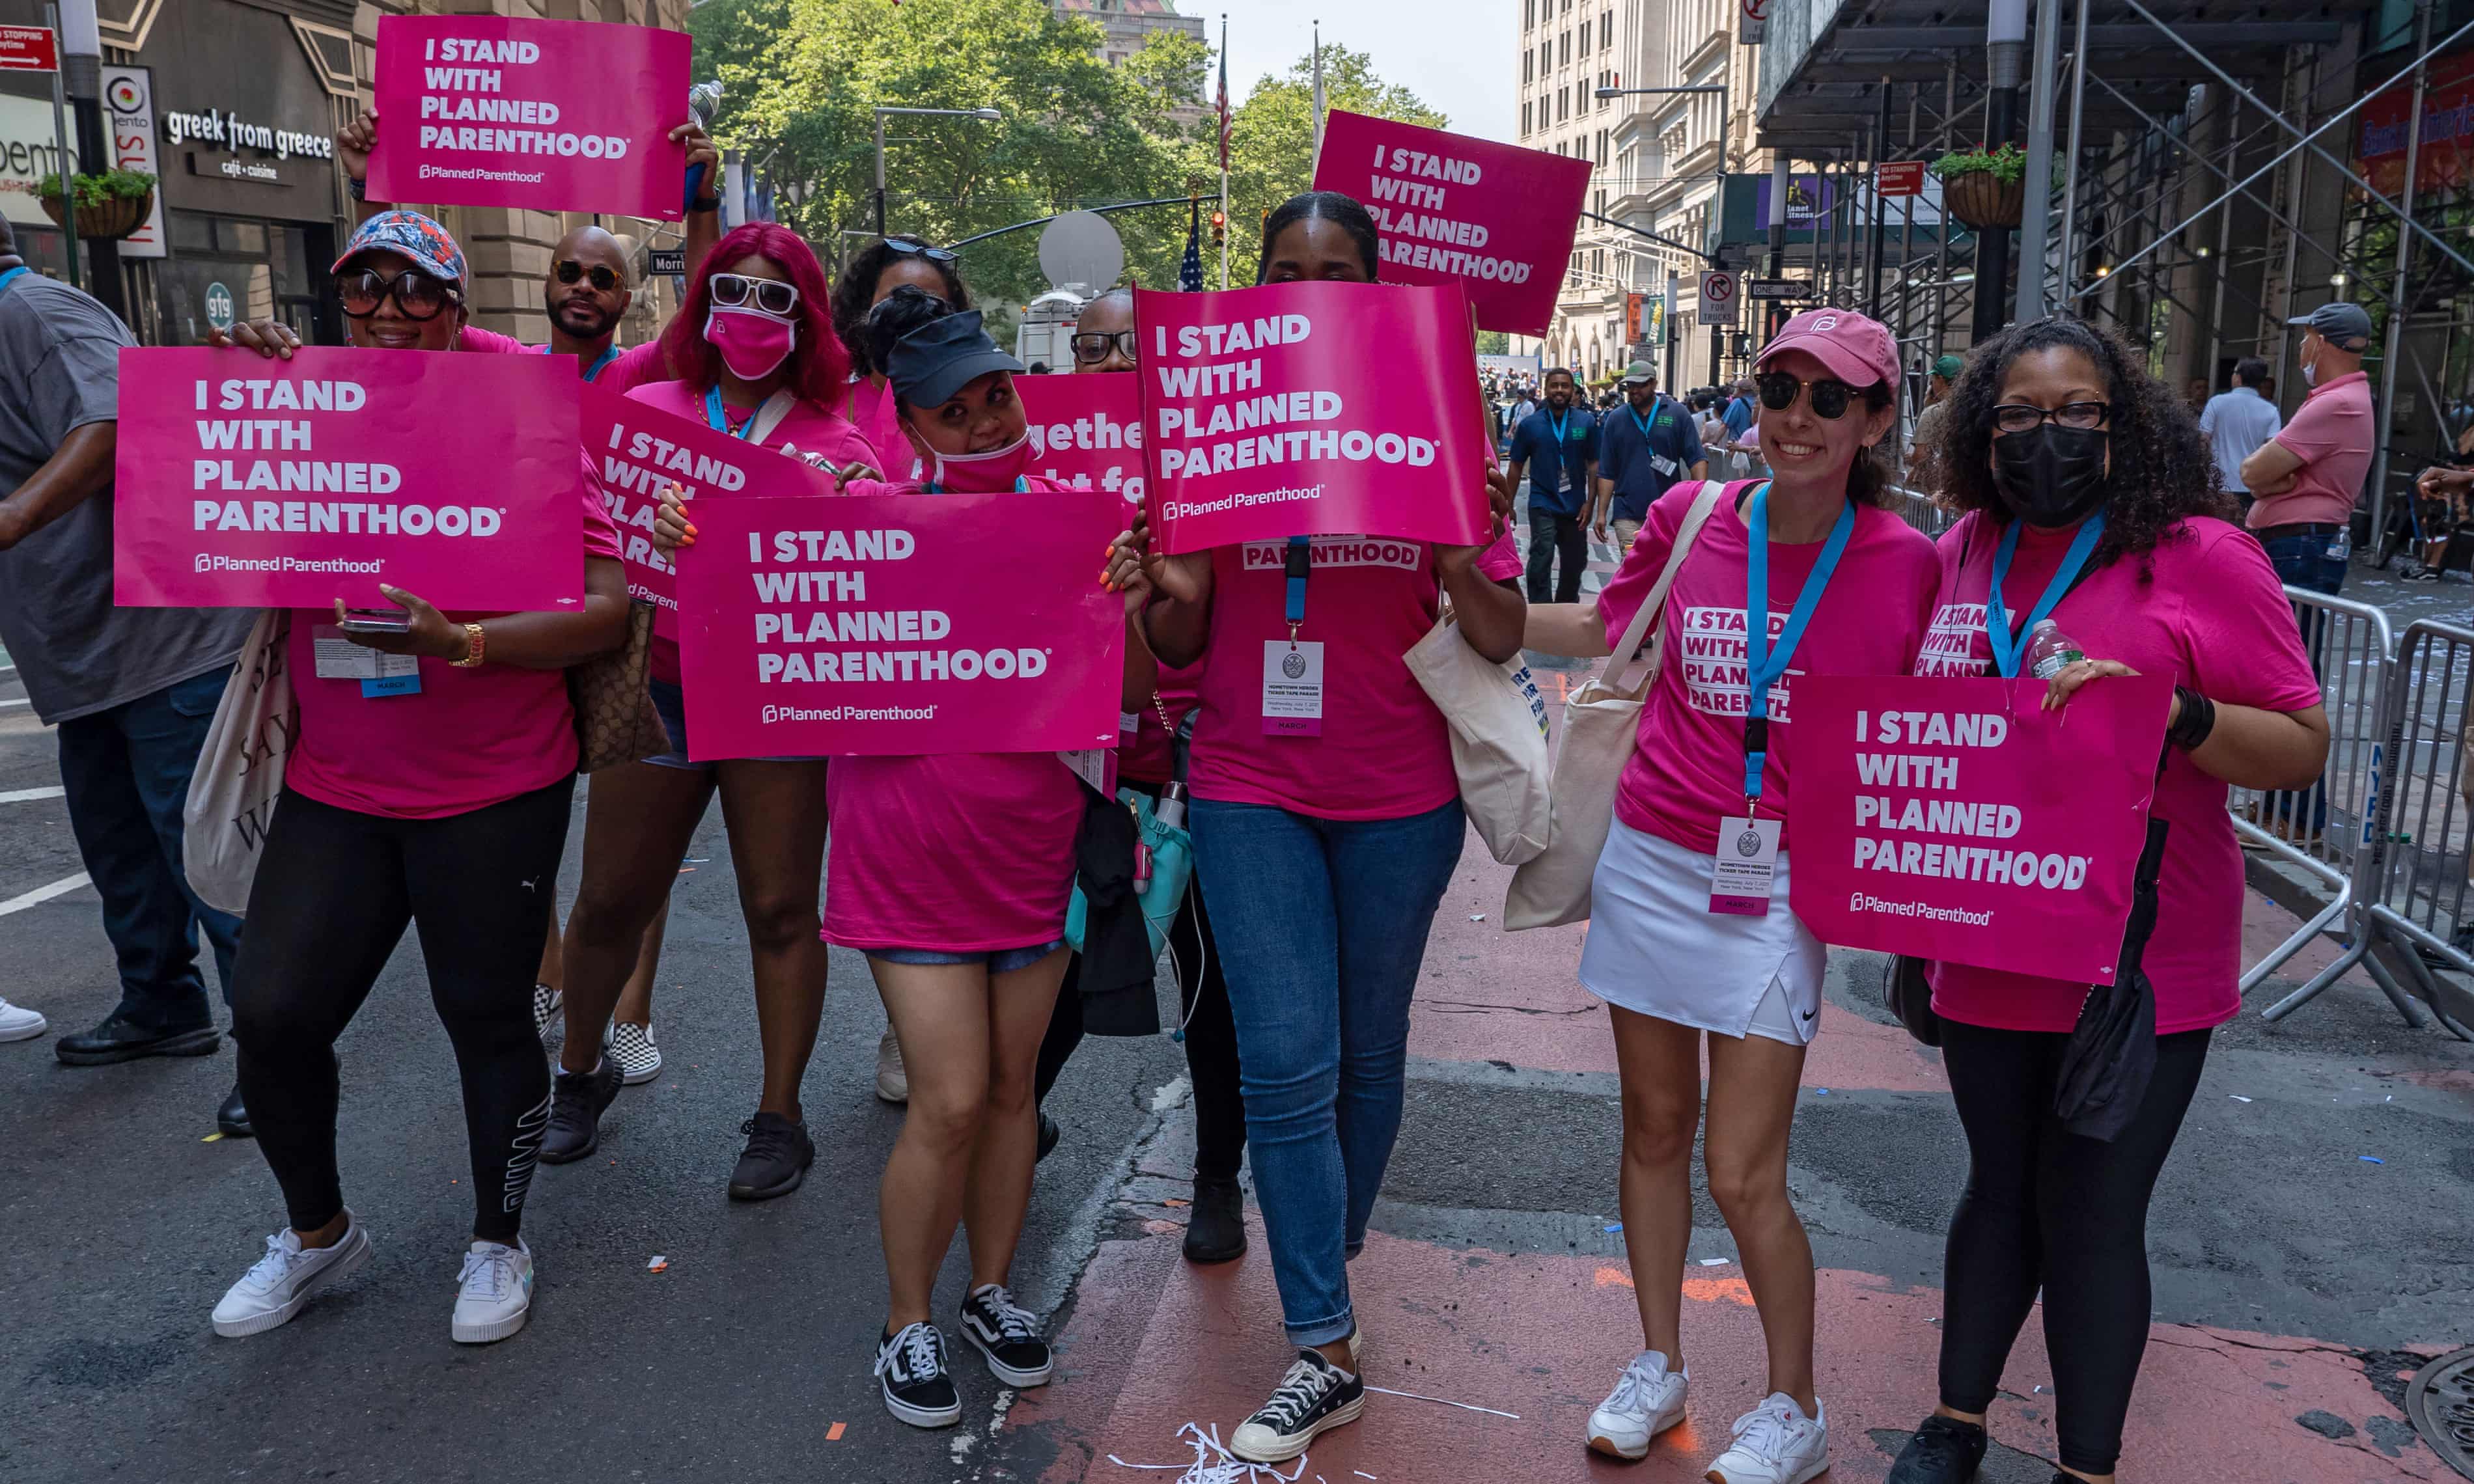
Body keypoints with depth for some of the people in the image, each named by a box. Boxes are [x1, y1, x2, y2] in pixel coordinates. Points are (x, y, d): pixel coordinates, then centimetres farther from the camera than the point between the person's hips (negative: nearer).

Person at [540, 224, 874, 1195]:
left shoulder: (833, 443, 3)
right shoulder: (642, 412, 7)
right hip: (659, 684, 2)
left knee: (781, 907, 5)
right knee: (612, 899, 11)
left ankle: (780, 1117, 20)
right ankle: (581, 1070, 38)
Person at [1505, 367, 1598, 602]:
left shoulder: (1587, 422, 0)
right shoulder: (1530, 424, -2)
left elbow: (1594, 463, 2)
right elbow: (1517, 466, 4)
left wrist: (1589, 503, -4)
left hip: (1575, 506, 3)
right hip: (1543, 505, -2)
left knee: (1574, 564, 15)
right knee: (1541, 560, -16)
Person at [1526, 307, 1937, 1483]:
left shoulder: (1904, 562, -7)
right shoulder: (1690, 517, -1)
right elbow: (1606, 628, 15)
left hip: (1780, 881, -3)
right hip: (1650, 859, 3)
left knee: (1743, 1175, -1)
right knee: (1654, 1129, 14)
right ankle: (1660, 1366, 35)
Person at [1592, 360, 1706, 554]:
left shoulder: (1678, 415, 2)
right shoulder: (1615, 419, 6)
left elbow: (1697, 459, -1)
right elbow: (1607, 472, 8)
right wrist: (1601, 514, 2)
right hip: (1628, 514, 0)